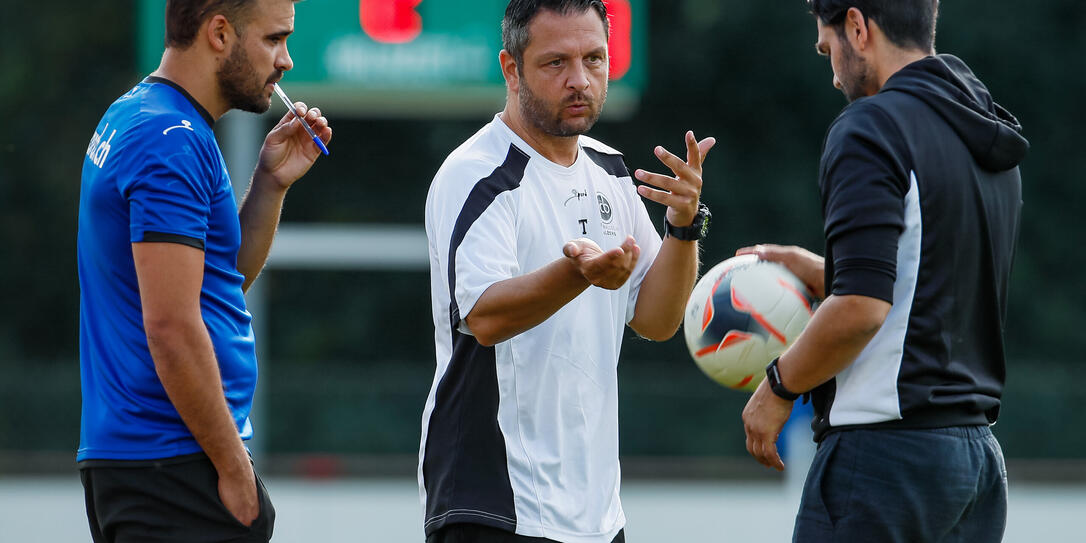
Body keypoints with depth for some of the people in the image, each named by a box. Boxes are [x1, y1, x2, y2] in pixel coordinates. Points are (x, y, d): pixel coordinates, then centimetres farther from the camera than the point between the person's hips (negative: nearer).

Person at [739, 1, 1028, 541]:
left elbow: (860, 310, -20)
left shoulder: (872, 127, -11)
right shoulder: (991, 145, 15)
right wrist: (817, 271, 25)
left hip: (885, 454, -8)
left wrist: (779, 386, -5)